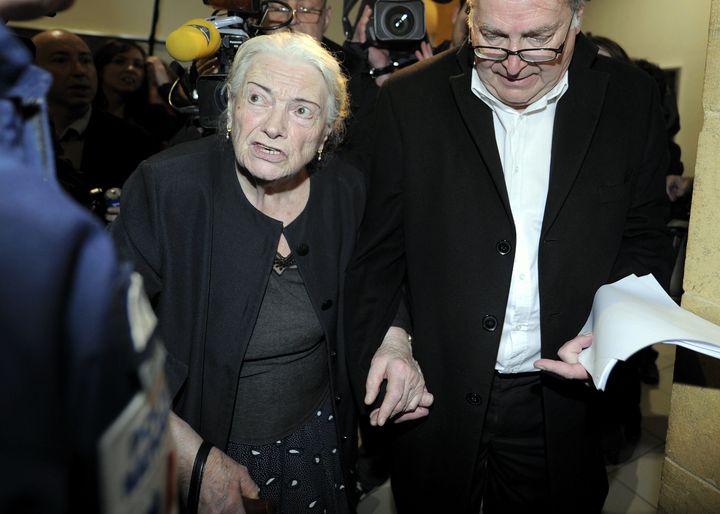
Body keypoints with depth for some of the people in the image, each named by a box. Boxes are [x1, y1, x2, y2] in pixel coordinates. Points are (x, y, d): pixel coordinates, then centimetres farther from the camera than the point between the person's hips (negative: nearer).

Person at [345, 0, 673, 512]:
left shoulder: (632, 99, -3)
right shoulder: (410, 100, -7)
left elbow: (644, 238, 4)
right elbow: (379, 250, -4)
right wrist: (378, 356, -10)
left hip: (561, 399, 1)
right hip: (435, 395, 0)